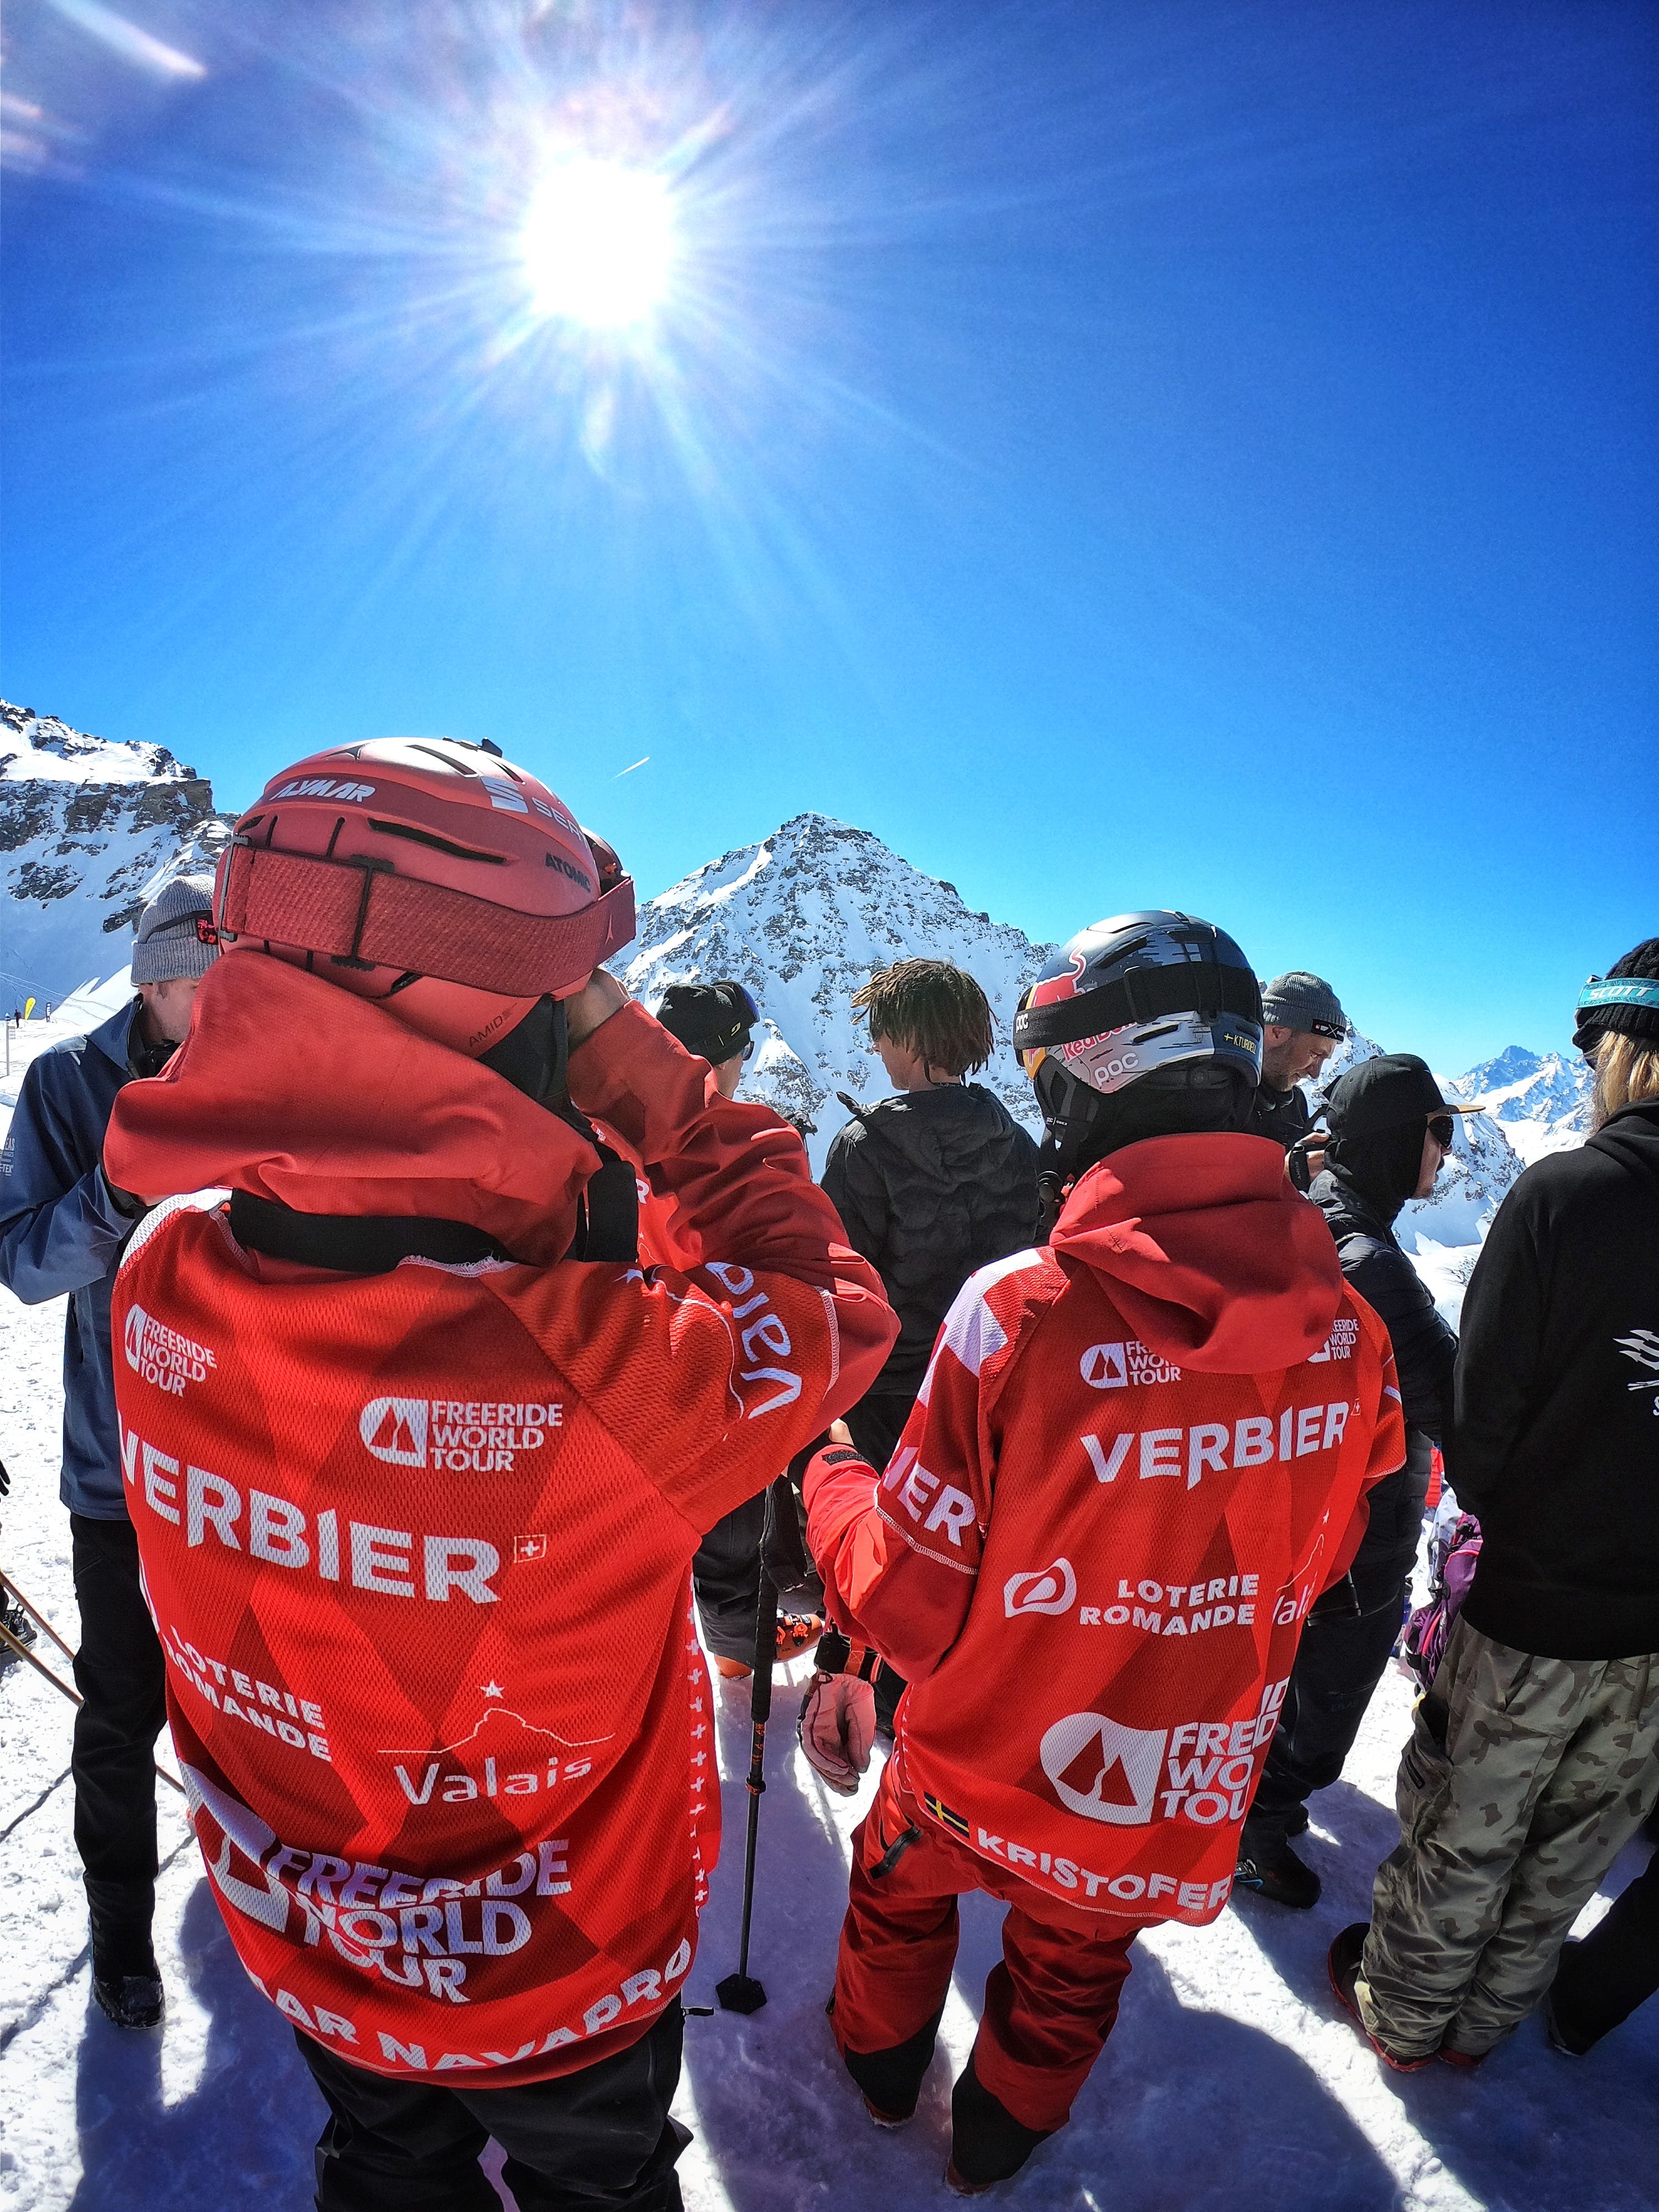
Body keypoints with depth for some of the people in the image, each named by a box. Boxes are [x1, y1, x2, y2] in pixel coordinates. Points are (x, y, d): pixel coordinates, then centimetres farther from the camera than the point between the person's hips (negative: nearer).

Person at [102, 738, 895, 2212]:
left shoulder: (163, 1280, -25)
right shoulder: (604, 1374, -44)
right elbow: (833, 1307, -23)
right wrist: (640, 1069, -24)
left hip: (300, 1940, 4)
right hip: (557, 1983, -4)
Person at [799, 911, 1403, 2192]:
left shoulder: (1021, 1313, -33)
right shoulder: (1349, 1329, -18)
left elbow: (907, 1609, -23)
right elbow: (1322, 1560, 1)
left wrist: (832, 1481, -5)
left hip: (985, 1771, -2)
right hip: (1186, 1805, 3)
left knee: (900, 1893, 31)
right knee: (1070, 1982, 32)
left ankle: (882, 2067, 59)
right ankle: (999, 2144, 58)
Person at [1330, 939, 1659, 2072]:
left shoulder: (1563, 1195, -22)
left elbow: (1481, 1413, -14)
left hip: (1535, 1607, -4)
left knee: (1463, 1830, 18)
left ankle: (1402, 2010, 40)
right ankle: (1482, 2019, 45)